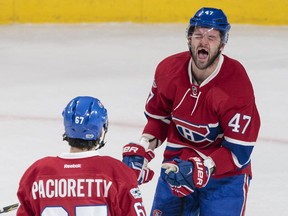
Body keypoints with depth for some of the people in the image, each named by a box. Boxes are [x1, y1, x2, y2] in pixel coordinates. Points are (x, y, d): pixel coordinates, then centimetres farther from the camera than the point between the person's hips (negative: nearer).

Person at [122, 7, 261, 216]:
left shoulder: (237, 84, -23)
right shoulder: (168, 70, -10)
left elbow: (239, 151, -22)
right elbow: (158, 117, 8)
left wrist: (202, 169, -33)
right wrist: (141, 150, -7)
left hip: (225, 173, -4)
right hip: (177, 165, 4)